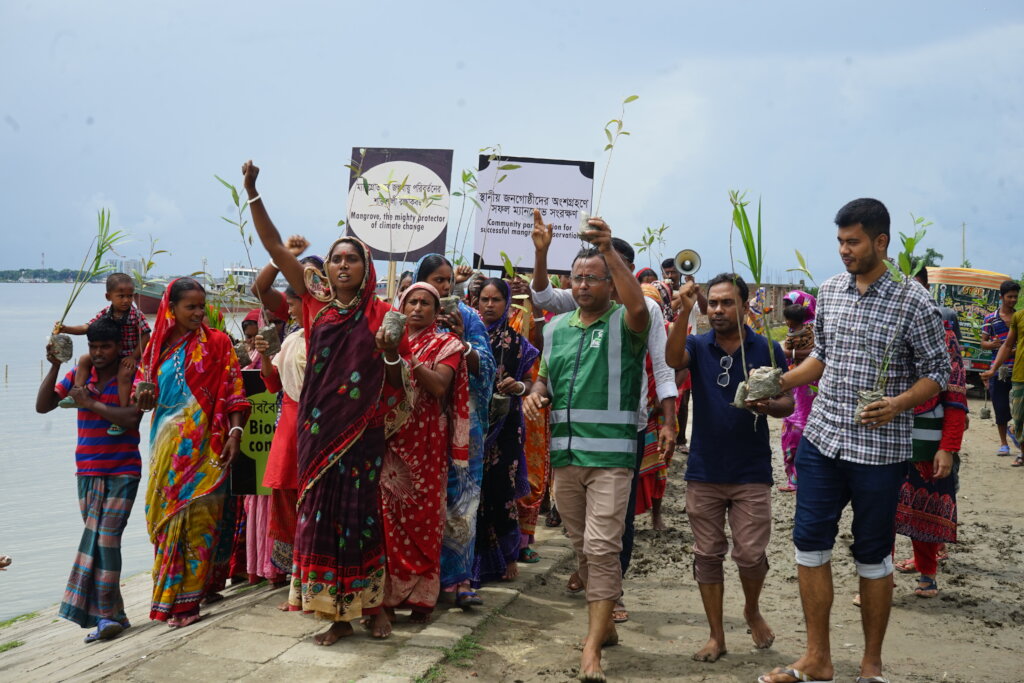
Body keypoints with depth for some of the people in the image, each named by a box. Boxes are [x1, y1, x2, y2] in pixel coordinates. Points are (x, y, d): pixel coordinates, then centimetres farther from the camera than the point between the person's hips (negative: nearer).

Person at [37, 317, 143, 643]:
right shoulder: (79, 375, 7)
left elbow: (131, 418, -20)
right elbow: (42, 406, 2)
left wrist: (91, 403, -18)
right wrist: (54, 367, -8)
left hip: (123, 472, -5)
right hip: (88, 472, 5)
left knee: (105, 538, -13)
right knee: (96, 539, 5)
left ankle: (107, 614, -9)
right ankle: (111, 614, 11)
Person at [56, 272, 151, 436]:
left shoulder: (135, 314, -14)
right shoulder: (105, 314, -1)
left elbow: (145, 336, -14)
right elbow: (87, 327, 0)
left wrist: (134, 356, -17)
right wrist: (65, 329, -13)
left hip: (129, 356, -7)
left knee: (124, 374, -31)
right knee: (84, 359, 0)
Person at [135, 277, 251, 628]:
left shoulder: (216, 342, 0)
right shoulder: (159, 345, 11)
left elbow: (233, 391, -4)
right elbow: (146, 394, 19)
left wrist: (234, 432, -13)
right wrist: (142, 398, -4)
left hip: (202, 442, -4)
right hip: (167, 442, 4)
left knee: (196, 517, -4)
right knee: (166, 516, 7)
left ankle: (187, 599, 3)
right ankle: (168, 596, 19)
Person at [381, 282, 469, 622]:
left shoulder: (446, 344, 5)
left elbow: (440, 386, -12)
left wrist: (406, 358, -19)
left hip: (426, 439, -3)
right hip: (389, 438, 3)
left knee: (423, 515, -2)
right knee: (389, 514, 0)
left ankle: (422, 595, 6)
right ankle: (388, 591, 10)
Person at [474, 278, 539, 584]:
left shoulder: (516, 343, 6)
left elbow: (528, 382, 8)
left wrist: (519, 386, -13)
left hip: (504, 425, 0)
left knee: (502, 488, 3)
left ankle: (506, 555, 20)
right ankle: (473, 557, 12)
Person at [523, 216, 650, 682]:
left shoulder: (623, 323, -3)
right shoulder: (556, 328, 14)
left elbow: (638, 304, -27)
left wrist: (609, 251, -31)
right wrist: (536, 393, 0)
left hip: (610, 454, -6)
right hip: (564, 452, 6)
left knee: (602, 546, -11)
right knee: (581, 546, 14)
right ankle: (603, 624, 31)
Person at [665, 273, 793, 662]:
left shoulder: (767, 349, -1)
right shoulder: (697, 346, 1)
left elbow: (788, 402, 3)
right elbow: (673, 359, -22)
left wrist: (769, 406, -20)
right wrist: (684, 312, -36)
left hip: (751, 474, -1)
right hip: (703, 472, 1)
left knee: (751, 554, 1)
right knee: (707, 555, 7)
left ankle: (753, 610, 32)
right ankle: (716, 635, 20)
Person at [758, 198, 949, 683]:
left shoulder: (911, 302, -8)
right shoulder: (829, 292, 7)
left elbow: (937, 370, -4)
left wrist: (899, 404, -20)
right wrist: (779, 384, 7)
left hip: (881, 448, -5)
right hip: (822, 439, 5)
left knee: (873, 554, 7)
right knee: (809, 541, 5)